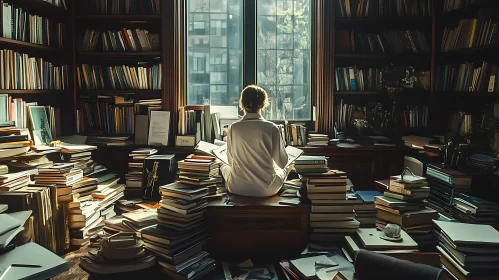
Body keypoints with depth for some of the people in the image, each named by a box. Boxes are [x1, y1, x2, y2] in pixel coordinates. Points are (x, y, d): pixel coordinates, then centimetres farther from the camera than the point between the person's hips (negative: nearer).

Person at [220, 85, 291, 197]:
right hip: (266, 190, 0)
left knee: (224, 166, 33)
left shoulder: (233, 128, -8)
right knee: (286, 168, 31)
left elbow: (231, 161, 3)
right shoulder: (271, 128, -13)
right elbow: (282, 162, -6)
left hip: (237, 189, 1)